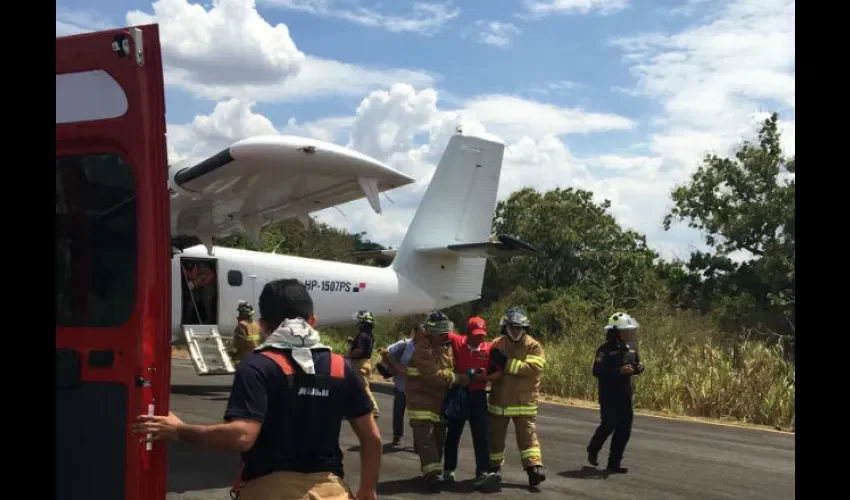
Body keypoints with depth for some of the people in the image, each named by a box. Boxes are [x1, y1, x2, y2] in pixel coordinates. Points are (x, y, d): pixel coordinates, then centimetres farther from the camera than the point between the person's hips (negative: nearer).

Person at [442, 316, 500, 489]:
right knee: (453, 433, 12)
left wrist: (486, 377, -19)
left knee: (481, 434, -6)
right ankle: (449, 469, 28)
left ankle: (482, 473, -9)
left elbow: (499, 372, -3)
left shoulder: (489, 349, -5)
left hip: (478, 395, 0)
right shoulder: (457, 342, -6)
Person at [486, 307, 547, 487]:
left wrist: (507, 364, -25)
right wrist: (492, 372, -14)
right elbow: (490, 369, 11)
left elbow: (534, 368, -21)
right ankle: (494, 467, 27)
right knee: (496, 435, 13)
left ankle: (534, 467, -9)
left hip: (524, 401, -3)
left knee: (528, 435, -7)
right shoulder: (497, 344, 3)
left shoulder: (533, 346, -6)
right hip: (499, 400, 3)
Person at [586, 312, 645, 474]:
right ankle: (593, 450, 26)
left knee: (624, 428, 4)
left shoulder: (631, 348, 7)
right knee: (608, 425, -4)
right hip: (609, 395, -6)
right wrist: (619, 371, -27)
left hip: (625, 394, 6)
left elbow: (635, 365, 20)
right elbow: (597, 371, -20)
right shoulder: (606, 349, -14)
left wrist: (638, 368, -5)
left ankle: (614, 463, 13)